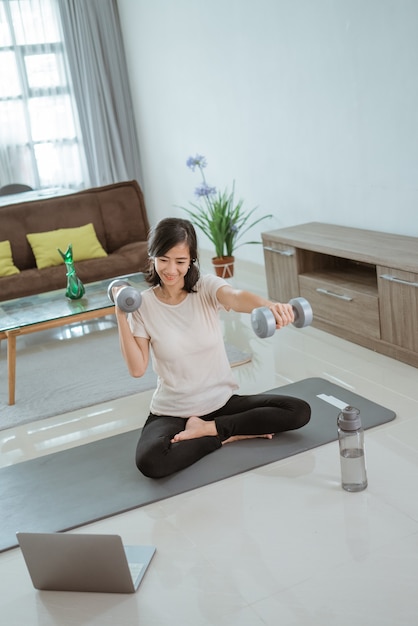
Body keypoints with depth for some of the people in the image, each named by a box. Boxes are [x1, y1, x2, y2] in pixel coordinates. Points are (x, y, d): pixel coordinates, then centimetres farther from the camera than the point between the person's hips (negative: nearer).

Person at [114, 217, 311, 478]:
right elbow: (137, 369, -11)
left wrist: (270, 306, -56)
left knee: (299, 411, -15)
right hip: (172, 412, -1)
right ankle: (230, 434, -10)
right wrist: (121, 316, -19)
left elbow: (237, 297, -33)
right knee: (150, 461, -33)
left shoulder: (208, 287, -8)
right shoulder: (144, 305, -7)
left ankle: (208, 429, -8)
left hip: (223, 400, 1)